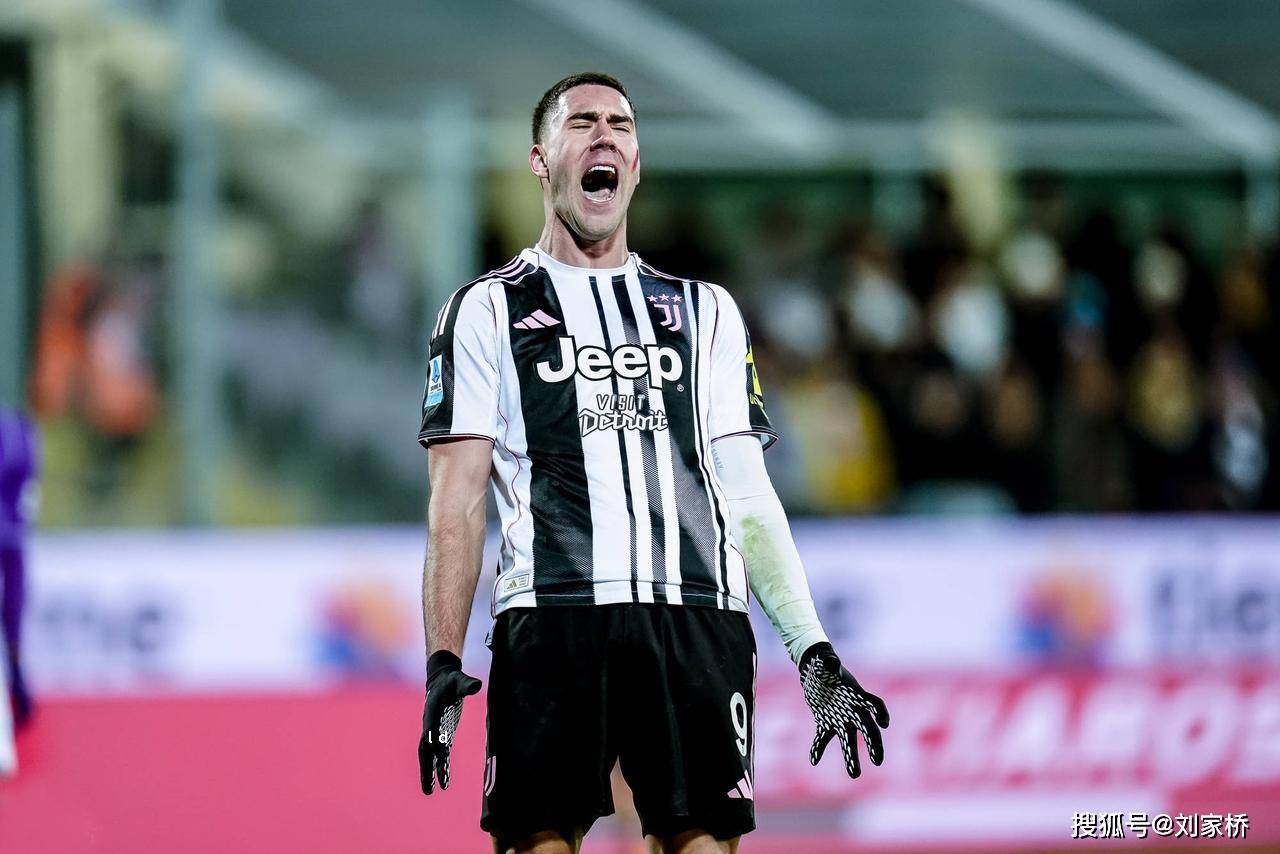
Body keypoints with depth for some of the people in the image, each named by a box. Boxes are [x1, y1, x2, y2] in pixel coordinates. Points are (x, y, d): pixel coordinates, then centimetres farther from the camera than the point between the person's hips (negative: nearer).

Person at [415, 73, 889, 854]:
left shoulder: (706, 313, 23)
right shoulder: (489, 311, 14)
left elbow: (749, 496, 19)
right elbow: (459, 500, 7)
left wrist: (815, 655, 8)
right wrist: (444, 664, -4)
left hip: (700, 621, 2)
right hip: (552, 616, -2)